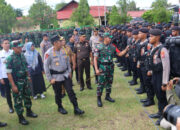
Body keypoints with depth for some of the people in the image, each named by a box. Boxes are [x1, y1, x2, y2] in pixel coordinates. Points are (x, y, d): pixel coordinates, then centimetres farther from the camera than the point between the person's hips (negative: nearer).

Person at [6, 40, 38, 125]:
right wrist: (13, 85, -20)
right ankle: (21, 118, 19)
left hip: (24, 80, 7)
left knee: (27, 96, 19)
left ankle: (29, 112, 39)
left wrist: (28, 76, 12)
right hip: (16, 82, -6)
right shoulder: (10, 58, -18)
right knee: (18, 100, 5)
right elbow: (9, 73, -18)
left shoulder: (22, 55, 2)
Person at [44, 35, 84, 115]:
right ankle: (60, 107, 33)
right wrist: (50, 79, -12)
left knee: (70, 91, 0)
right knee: (58, 93, 11)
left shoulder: (63, 50, 0)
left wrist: (69, 71, 10)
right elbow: (46, 66, -11)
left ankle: (76, 108, 5)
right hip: (56, 77, -4)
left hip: (66, 74, 4)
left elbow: (67, 61, 12)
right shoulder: (49, 53, -16)